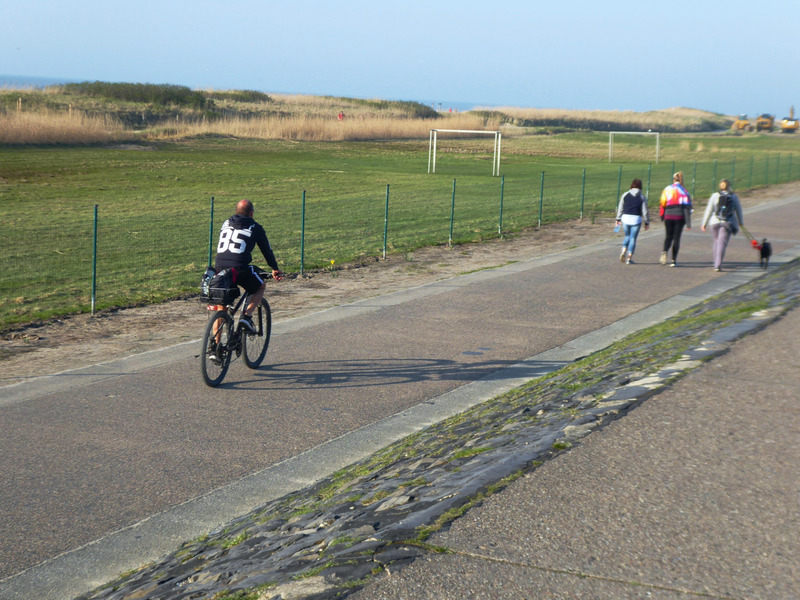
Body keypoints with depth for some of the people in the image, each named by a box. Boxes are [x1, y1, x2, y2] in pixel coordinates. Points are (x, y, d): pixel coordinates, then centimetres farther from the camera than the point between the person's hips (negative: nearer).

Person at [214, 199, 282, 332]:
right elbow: (266, 250, 17)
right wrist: (275, 269, 32)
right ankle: (247, 315, 6)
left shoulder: (226, 224, 21)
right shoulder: (255, 228, 9)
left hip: (219, 267, 4)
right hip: (240, 269, -4)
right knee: (261, 285, 24)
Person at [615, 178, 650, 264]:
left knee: (627, 236, 21)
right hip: (636, 219, -2)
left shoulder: (625, 195, 4)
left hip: (625, 218, 2)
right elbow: (645, 211, -1)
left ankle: (623, 251, 0)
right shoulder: (642, 197, -1)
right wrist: (647, 222, 6)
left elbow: (620, 208, 6)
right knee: (633, 238, 5)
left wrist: (618, 219, 13)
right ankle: (629, 258, 3)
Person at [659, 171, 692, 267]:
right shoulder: (683, 191, -1)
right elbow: (687, 208, -6)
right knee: (676, 237, 6)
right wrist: (688, 223, -7)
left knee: (668, 236, 14)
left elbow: (663, 204, 5)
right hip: (679, 216, -2)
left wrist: (662, 217, 18)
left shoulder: (667, 189, 5)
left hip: (668, 216, 2)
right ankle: (674, 260, 5)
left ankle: (664, 251, -17)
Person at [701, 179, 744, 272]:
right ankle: (718, 265, -15)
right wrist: (741, 222, 27)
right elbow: (738, 211, 11)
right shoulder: (734, 196, 2)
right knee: (722, 243, -4)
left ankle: (716, 263, 23)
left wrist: (704, 223, 5)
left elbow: (709, 210, 0)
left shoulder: (715, 195, 1)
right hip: (728, 223, -1)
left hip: (715, 222, 1)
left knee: (716, 241, 19)